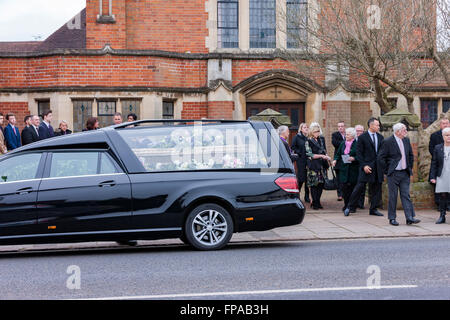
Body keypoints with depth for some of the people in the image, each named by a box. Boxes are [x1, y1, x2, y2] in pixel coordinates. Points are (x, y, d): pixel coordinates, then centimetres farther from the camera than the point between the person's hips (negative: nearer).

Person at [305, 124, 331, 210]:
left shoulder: (320, 140, 15)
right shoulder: (308, 142, -4)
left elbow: (324, 151, 22)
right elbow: (310, 155, -10)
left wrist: (327, 157, 2)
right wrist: (321, 156, -15)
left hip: (321, 165, 6)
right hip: (313, 166, -6)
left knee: (321, 183, 4)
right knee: (314, 184, -5)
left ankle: (317, 202, 14)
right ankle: (315, 203, 2)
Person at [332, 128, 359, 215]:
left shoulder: (357, 144, -5)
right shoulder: (343, 144, 13)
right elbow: (338, 153, 18)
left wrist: (354, 158, -21)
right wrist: (335, 160, 0)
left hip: (353, 169, -4)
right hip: (343, 168, 4)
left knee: (352, 187, -3)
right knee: (344, 186, -1)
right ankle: (346, 205, 10)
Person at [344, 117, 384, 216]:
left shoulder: (380, 137, 11)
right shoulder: (362, 137, -4)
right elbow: (359, 153, -6)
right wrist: (364, 165, -14)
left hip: (378, 167, 5)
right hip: (367, 166, -5)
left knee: (376, 188, 6)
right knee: (360, 186, -6)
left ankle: (373, 209, 14)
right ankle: (350, 207, 4)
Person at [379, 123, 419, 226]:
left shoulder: (406, 140, 8)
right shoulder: (388, 142, -10)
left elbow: (411, 155, 20)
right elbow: (381, 158, -9)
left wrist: (410, 168, 14)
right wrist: (387, 170, -7)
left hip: (405, 174, 5)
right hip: (393, 174, -5)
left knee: (406, 195, 2)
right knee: (393, 196, 1)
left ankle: (410, 217, -1)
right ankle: (392, 218, 9)